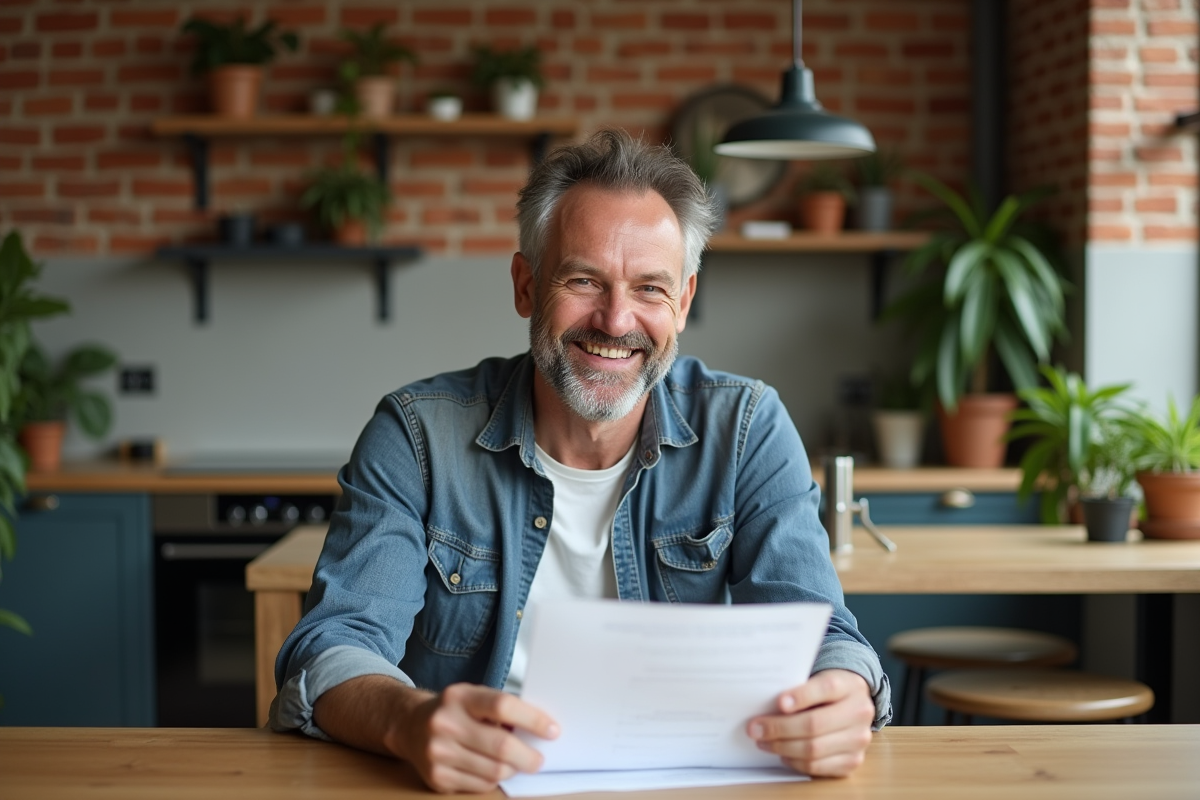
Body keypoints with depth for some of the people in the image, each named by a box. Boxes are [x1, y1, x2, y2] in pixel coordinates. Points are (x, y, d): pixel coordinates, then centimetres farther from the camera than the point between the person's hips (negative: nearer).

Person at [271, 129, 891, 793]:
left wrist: (843, 695, -31)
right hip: (475, 785, -2)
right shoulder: (417, 435, -1)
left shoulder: (747, 430, 2)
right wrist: (410, 719, -34)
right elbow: (334, 643, -10)